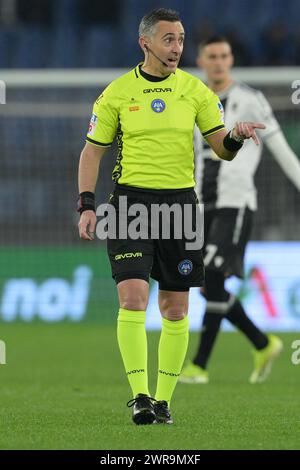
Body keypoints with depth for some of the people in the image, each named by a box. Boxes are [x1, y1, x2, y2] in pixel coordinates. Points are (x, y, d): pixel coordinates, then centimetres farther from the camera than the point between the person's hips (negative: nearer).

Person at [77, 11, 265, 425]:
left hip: (180, 202, 2)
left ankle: (163, 399, 14)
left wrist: (235, 136, -18)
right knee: (133, 298, -16)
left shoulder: (195, 90, 5)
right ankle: (139, 397, -12)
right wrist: (86, 205, -4)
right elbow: (93, 150, 6)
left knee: (175, 310, 4)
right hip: (130, 201, -2)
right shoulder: (117, 93, 1)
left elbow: (222, 149, 6)